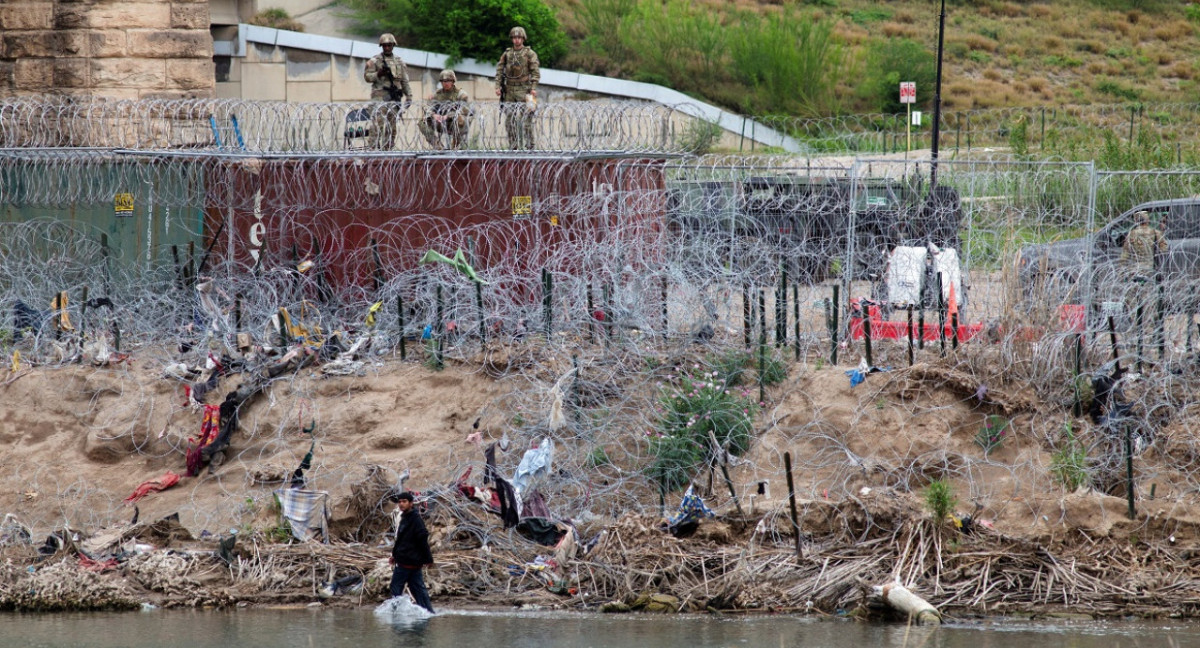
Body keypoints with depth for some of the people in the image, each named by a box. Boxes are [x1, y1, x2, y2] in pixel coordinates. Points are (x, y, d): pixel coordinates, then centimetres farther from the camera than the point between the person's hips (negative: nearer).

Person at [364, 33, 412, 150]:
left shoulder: (399, 63, 17)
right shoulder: (375, 60, 3)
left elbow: (405, 82, 18)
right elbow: (367, 76, -3)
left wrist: (409, 97, 11)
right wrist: (379, 74, -19)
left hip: (394, 98, 5)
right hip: (380, 96, -5)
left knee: (392, 127, 3)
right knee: (379, 125, -14)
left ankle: (387, 149, 6)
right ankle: (374, 149, -16)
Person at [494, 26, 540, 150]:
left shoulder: (530, 54, 3)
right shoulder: (507, 54, 13)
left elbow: (535, 72, -2)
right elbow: (499, 71, 13)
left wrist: (533, 88, -12)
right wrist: (498, 86, 2)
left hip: (524, 89, -4)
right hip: (509, 91, 4)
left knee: (526, 118, -9)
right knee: (509, 119, 1)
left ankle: (529, 145, -5)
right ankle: (513, 145, 7)